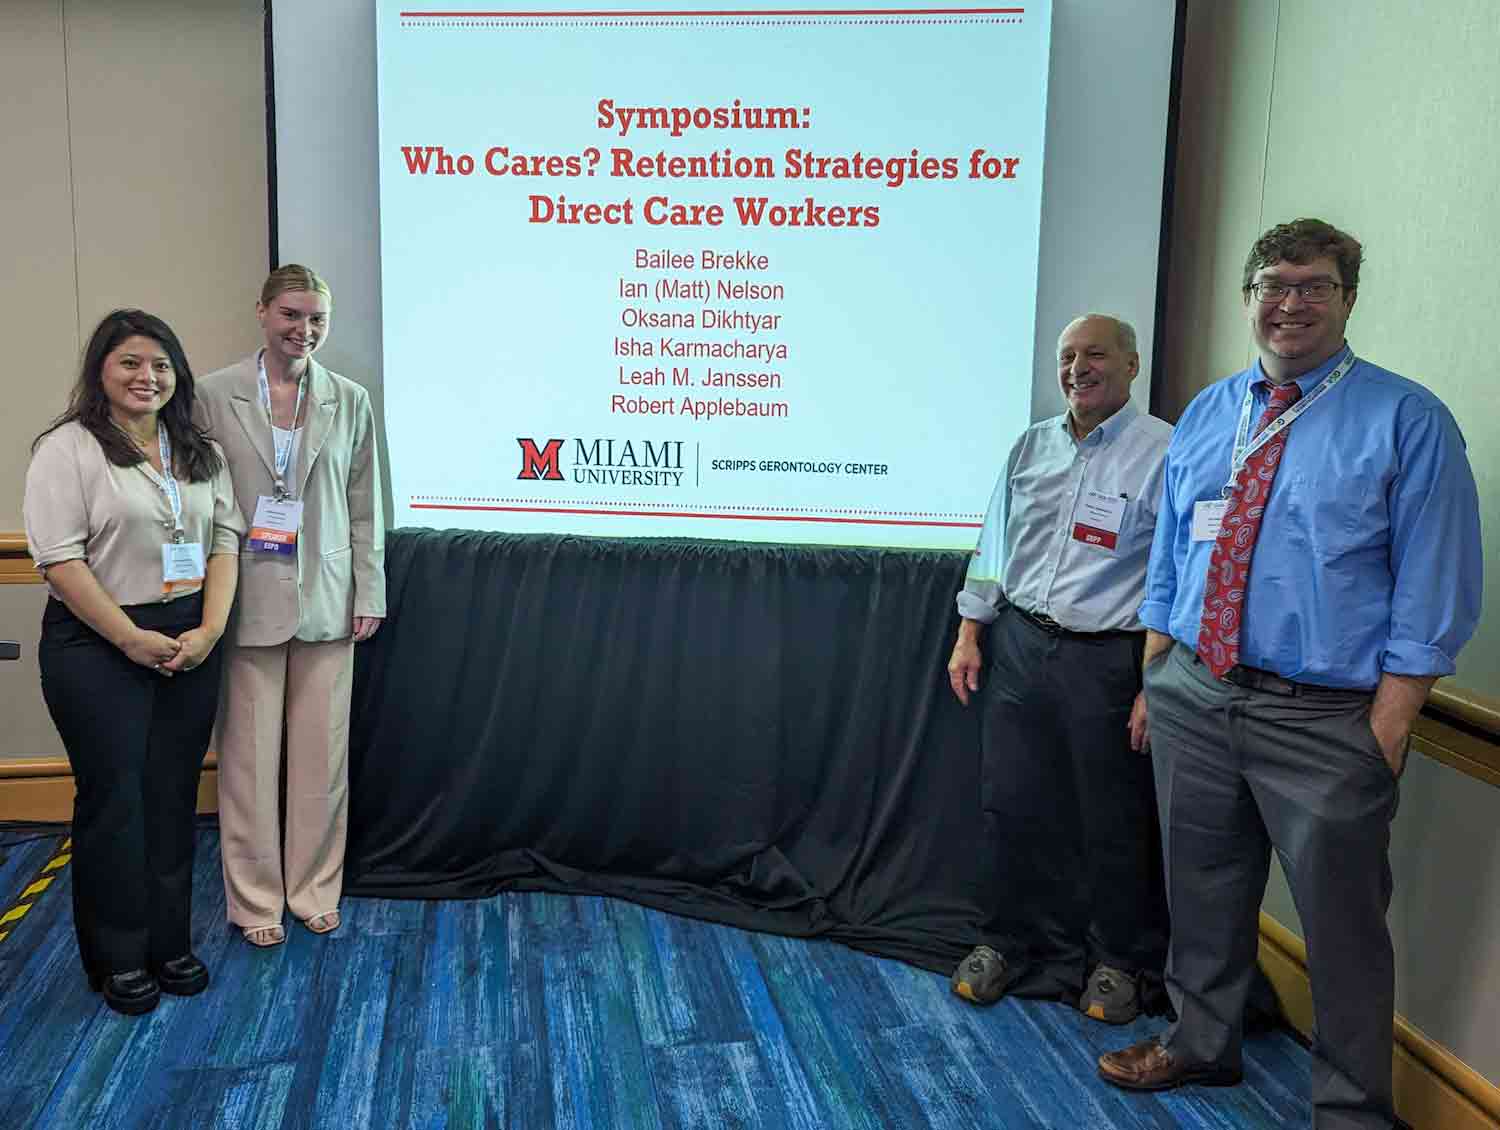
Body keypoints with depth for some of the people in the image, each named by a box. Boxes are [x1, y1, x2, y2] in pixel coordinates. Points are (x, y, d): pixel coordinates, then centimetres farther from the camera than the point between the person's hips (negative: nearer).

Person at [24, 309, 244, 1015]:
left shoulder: (201, 453, 11)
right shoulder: (67, 449, -6)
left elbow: (225, 541, 7)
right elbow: (59, 558, -13)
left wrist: (210, 629, -6)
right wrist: (132, 639, -14)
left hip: (190, 645, 5)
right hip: (97, 648, -5)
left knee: (173, 796, 10)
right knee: (114, 799, 3)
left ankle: (169, 945, 23)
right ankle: (117, 961, 19)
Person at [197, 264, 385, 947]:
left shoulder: (349, 401, 4)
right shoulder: (215, 395, -2)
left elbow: (364, 505, 6)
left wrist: (369, 593, 4)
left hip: (325, 602, 2)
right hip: (247, 601, -2)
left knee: (323, 753, 9)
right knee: (250, 755, 6)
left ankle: (315, 890, 26)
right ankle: (255, 898, 23)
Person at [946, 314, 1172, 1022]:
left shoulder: (1163, 452, -8)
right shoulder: (1032, 445, 10)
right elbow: (995, 544, 16)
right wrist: (970, 635, 12)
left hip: (1108, 659, -4)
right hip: (1021, 645, 5)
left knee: (1115, 823, 7)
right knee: (1014, 805, 11)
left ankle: (1121, 963, 30)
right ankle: (1016, 942, 31)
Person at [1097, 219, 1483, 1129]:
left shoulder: (1407, 420, -6)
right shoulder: (1204, 416, 9)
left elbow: (1434, 590, -9)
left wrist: (1388, 726, -14)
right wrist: (1153, 680, 10)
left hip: (1327, 717, -4)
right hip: (1193, 696, 5)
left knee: (1342, 921, 9)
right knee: (1203, 892, 19)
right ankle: (1201, 1045, 42)